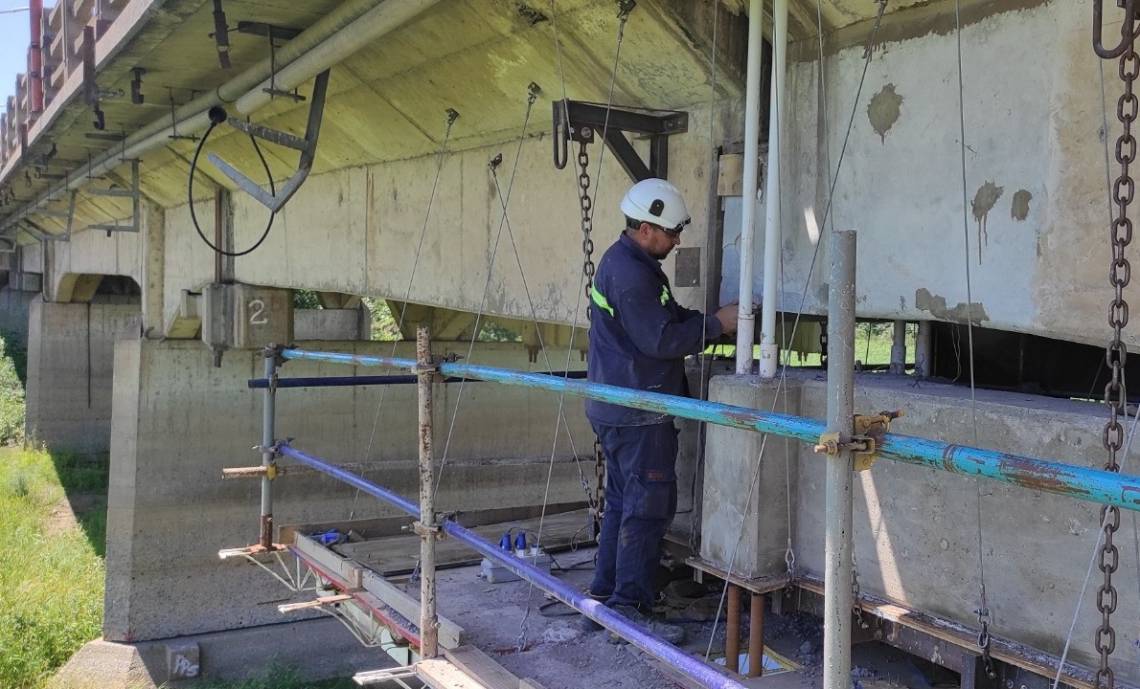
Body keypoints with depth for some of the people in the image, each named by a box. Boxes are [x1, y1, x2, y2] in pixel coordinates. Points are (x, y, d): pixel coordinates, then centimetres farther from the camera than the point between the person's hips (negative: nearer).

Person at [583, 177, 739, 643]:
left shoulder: (627, 263, 16)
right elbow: (661, 339, -22)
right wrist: (716, 324, -14)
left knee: (623, 503, 16)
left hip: (619, 409, 11)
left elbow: (669, 319, 21)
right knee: (649, 506, -6)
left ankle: (604, 596, 24)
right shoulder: (629, 273, -19)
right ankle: (629, 609, -1)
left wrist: (715, 321, 8)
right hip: (637, 415, -11)